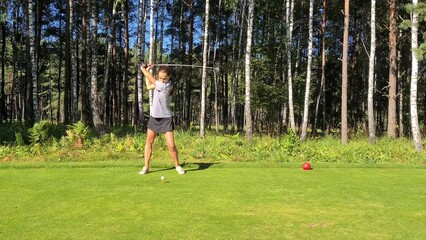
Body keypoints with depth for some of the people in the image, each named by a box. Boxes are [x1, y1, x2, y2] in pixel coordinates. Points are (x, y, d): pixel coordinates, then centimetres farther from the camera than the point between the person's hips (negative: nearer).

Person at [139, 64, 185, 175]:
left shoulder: (168, 86, -23)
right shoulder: (159, 83, 0)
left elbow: (152, 79, -15)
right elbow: (149, 86, 18)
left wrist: (143, 69, 2)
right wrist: (147, 70, 12)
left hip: (166, 119, -7)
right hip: (154, 117, 7)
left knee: (171, 146, -9)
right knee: (149, 142, 9)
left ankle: (177, 166, 12)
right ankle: (146, 167, 18)